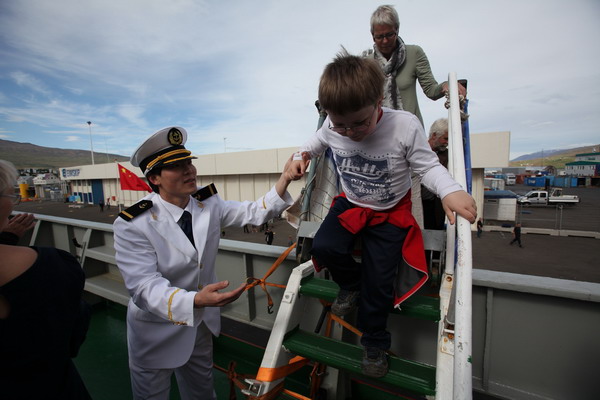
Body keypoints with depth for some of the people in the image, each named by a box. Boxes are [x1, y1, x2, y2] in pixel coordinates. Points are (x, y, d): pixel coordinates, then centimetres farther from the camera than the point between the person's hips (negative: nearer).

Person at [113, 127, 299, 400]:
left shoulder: (208, 203, -10)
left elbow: (254, 212, -14)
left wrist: (285, 179, -27)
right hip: (156, 332, -4)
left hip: (201, 324, 4)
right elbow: (145, 286, -30)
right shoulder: (132, 225, -25)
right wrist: (195, 300, -48)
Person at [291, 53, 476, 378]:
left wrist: (450, 191, -32)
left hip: (391, 211, -2)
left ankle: (373, 343, 28)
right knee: (323, 247, -23)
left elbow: (427, 166, -14)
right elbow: (318, 141, 10)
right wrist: (302, 156, -9)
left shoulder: (405, 126, -24)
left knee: (378, 281, -2)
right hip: (350, 204, 3)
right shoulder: (332, 127, -14)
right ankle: (352, 283, 14)